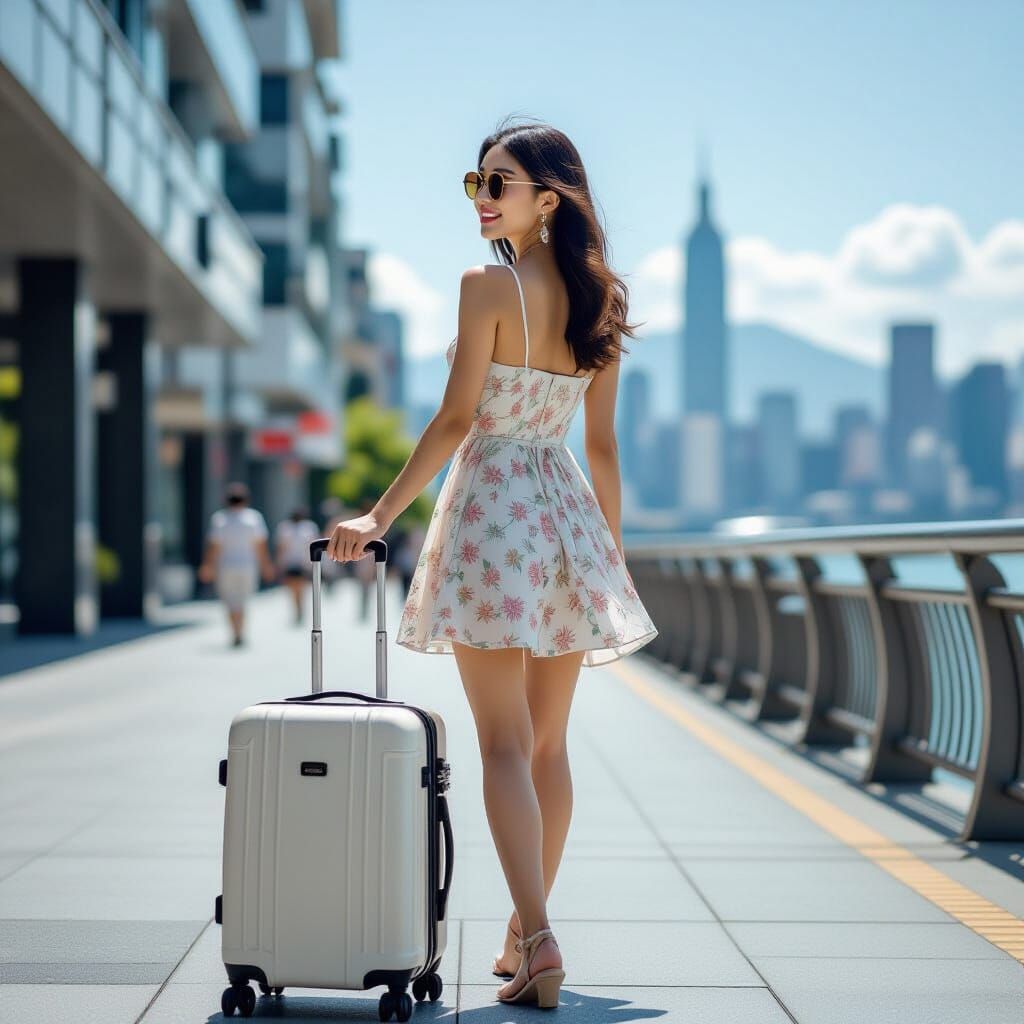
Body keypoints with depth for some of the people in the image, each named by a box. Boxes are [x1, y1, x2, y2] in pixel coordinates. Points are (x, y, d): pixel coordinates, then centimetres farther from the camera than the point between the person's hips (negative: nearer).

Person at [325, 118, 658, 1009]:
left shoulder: (488, 285, -10)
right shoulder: (597, 297, 9)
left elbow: (457, 418, -16)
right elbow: (604, 443, 10)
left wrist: (380, 515, -13)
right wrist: (613, 547, 17)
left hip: (492, 506, -6)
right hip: (568, 509, 6)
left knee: (505, 744, -5)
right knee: (549, 743, 13)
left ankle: (539, 939, -15)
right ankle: (525, 932, 23)